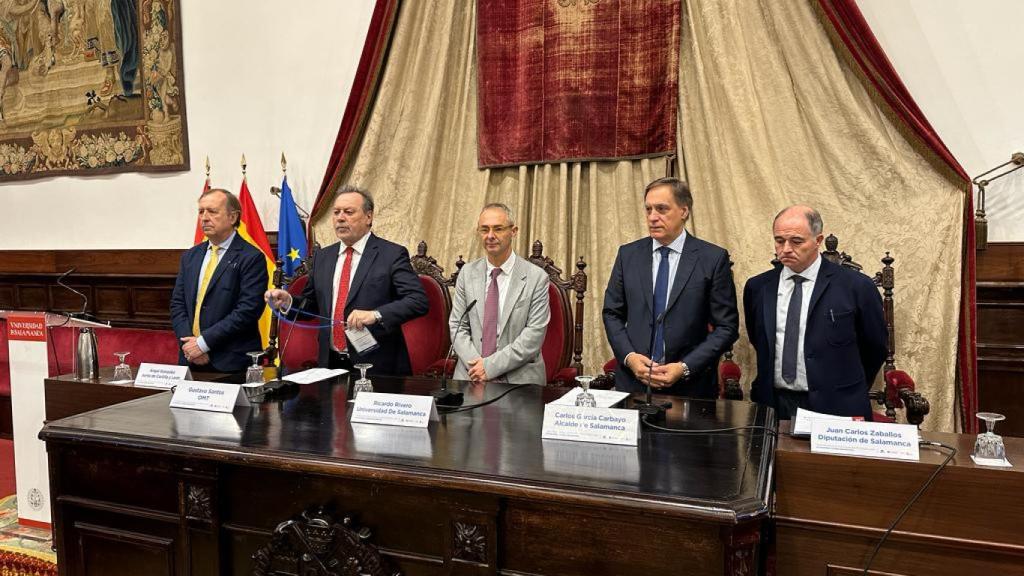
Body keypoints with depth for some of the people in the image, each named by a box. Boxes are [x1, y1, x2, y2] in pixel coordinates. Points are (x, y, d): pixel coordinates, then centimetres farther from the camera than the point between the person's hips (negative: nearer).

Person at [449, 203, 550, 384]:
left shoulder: (536, 277, -2)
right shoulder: (467, 273, 8)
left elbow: (534, 334, -7)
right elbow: (457, 326, 7)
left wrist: (491, 366, -12)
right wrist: (476, 365, -9)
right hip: (471, 375, 2)